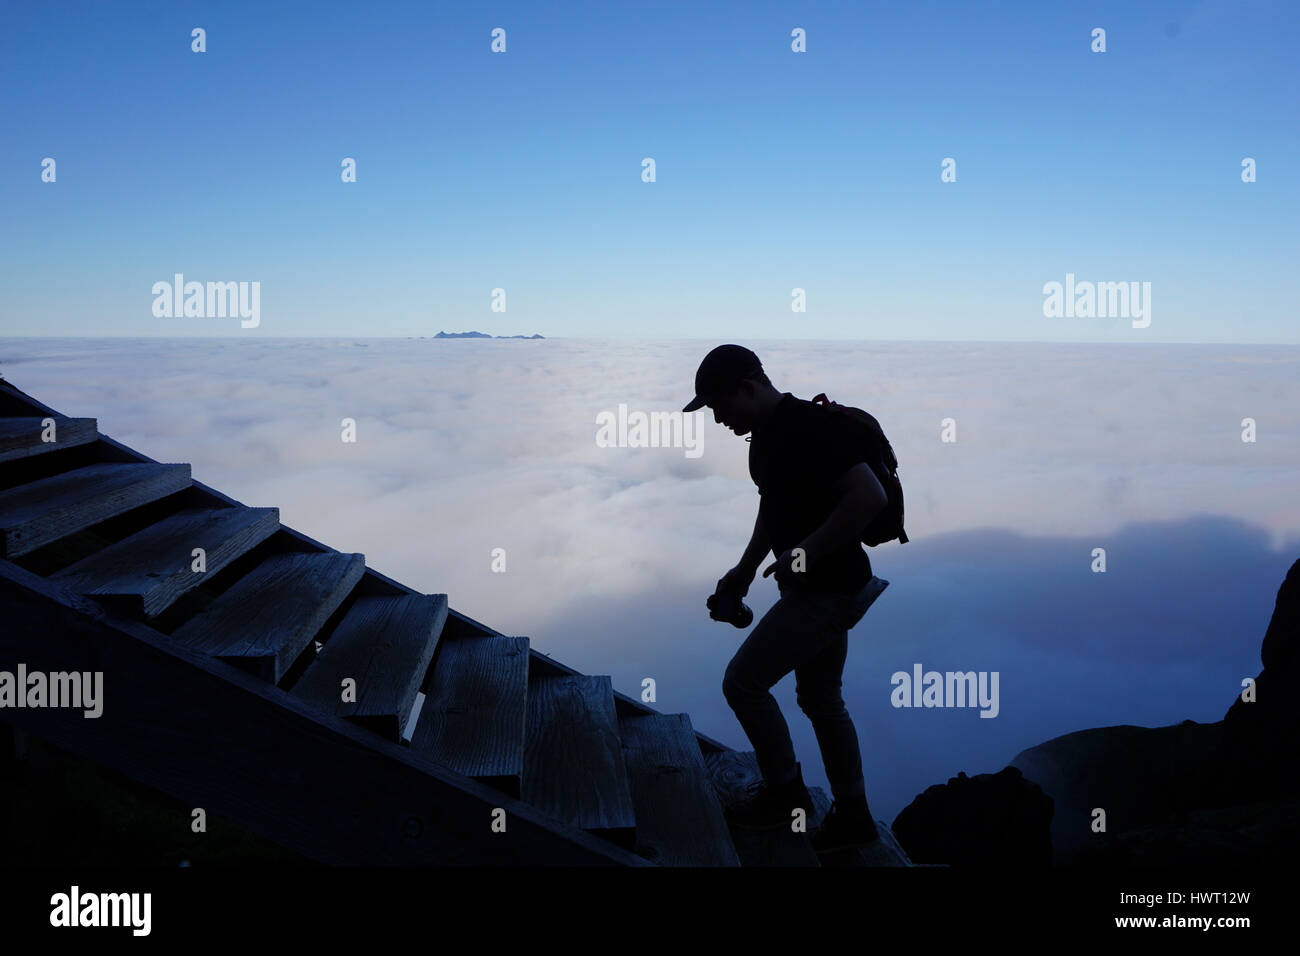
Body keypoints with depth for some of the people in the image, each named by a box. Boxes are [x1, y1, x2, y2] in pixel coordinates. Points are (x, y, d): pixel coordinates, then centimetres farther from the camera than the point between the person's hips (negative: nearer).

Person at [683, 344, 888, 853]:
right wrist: (745, 570, 17)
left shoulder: (809, 427, -22)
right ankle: (853, 817, 29)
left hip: (827, 590, -10)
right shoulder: (766, 433, 9)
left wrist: (806, 552, -26)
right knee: (821, 700, 17)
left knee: (743, 682, -4)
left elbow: (870, 495, -29)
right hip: (816, 586, 10)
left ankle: (785, 792, 14)